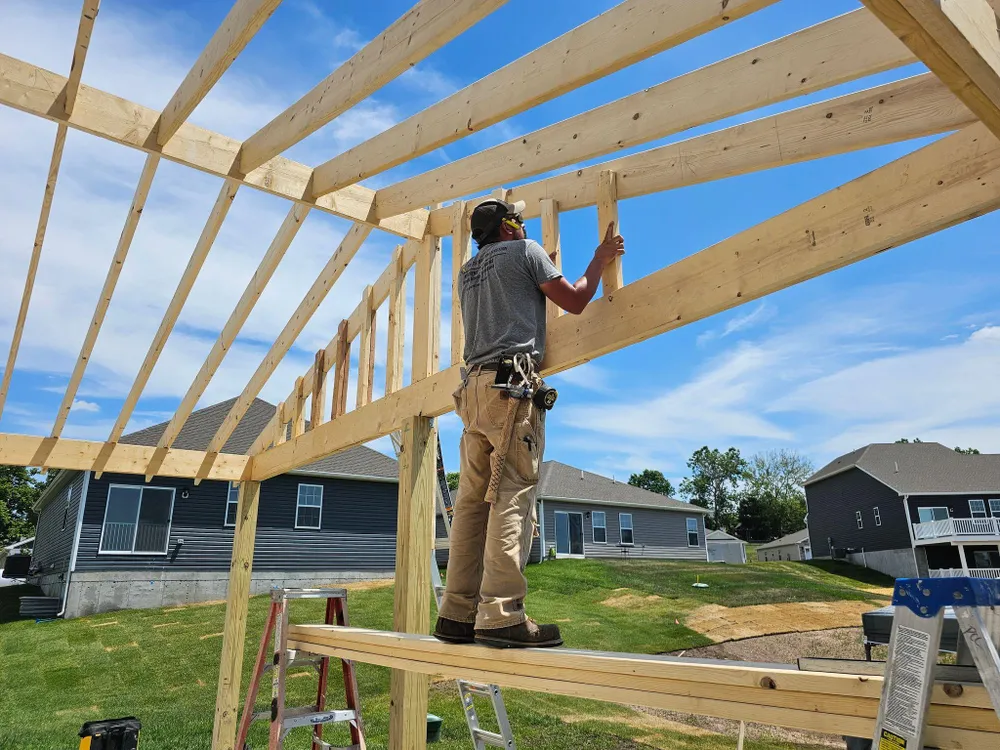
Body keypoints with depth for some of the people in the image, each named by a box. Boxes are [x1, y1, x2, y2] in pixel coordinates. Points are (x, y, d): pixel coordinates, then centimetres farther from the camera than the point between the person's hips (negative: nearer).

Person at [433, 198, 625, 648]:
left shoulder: (468, 270, 28)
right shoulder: (524, 250, 8)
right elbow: (574, 301, 5)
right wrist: (600, 260, 21)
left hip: (473, 387, 7)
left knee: (472, 502, 2)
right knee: (512, 497, -13)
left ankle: (457, 615, 1)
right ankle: (501, 616, -17)